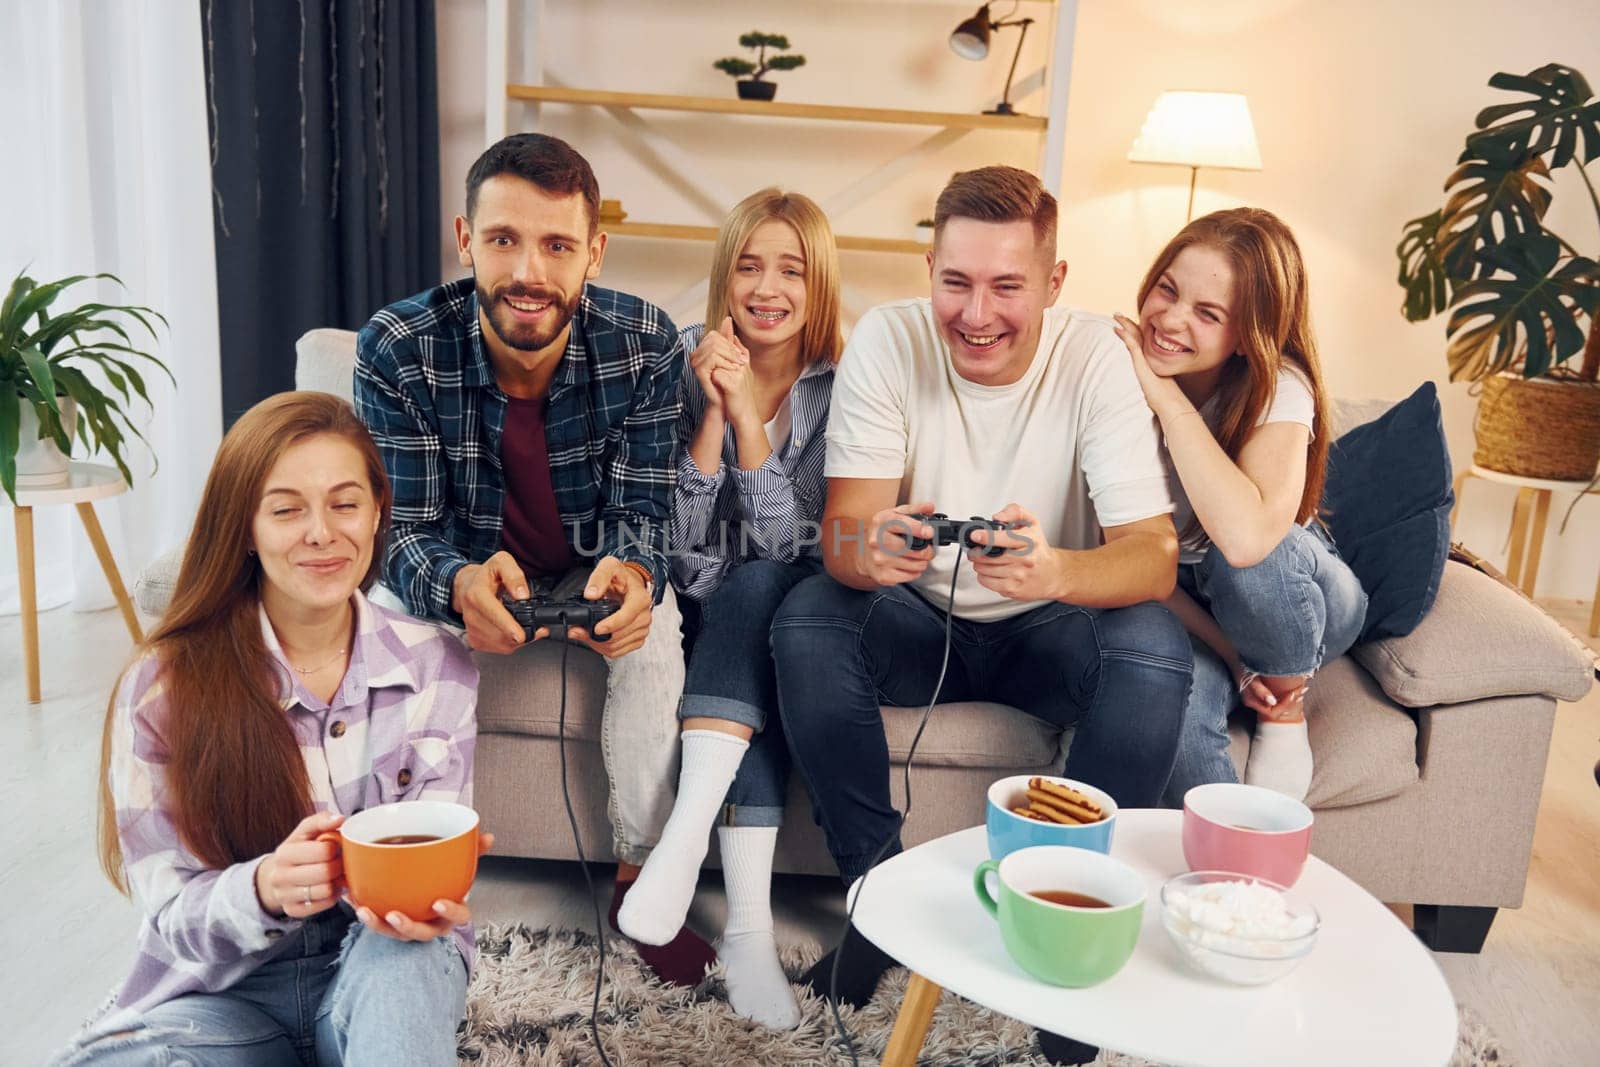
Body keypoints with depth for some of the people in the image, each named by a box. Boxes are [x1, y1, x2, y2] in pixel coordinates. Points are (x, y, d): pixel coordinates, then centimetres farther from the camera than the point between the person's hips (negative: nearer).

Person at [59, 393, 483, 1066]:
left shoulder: (436, 667, -4)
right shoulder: (162, 688, -9)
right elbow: (168, 918, -9)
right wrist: (262, 892, -33)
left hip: (394, 981, -1)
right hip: (226, 992, 2)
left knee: (404, 953, -36)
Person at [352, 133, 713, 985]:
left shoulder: (646, 345, -19)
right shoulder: (398, 350, -22)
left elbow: (639, 508, -15)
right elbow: (406, 532, -20)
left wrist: (632, 573, -42)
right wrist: (462, 585, -46)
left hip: (591, 569, 1)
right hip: (461, 573, 0)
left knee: (653, 627, -28)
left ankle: (640, 872, -8)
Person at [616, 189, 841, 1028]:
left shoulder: (840, 385, -8)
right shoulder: (683, 363, -8)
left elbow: (784, 546, -15)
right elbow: (682, 548, -12)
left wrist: (748, 413, -26)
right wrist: (711, 412, -25)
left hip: (783, 608, 0)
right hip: (701, 606, 0)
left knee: (754, 589, -32)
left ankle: (687, 833, -35)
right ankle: (748, 928, -36)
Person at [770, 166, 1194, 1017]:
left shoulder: (1093, 356, -17)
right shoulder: (888, 340, -15)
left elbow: (1155, 556, -24)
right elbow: (840, 531, -20)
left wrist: (1055, 571, -48)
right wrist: (871, 549, -46)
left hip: (1044, 629, 0)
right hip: (916, 621, 1)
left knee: (1154, 648, -29)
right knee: (807, 620, -27)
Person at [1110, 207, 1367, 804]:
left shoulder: (1277, 387, -23)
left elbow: (1247, 538, -43)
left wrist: (1168, 399, -34)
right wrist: (1228, 652, -21)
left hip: (1304, 601, 0)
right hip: (1180, 610, 1)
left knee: (1253, 558, -35)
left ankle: (1286, 722, -7)